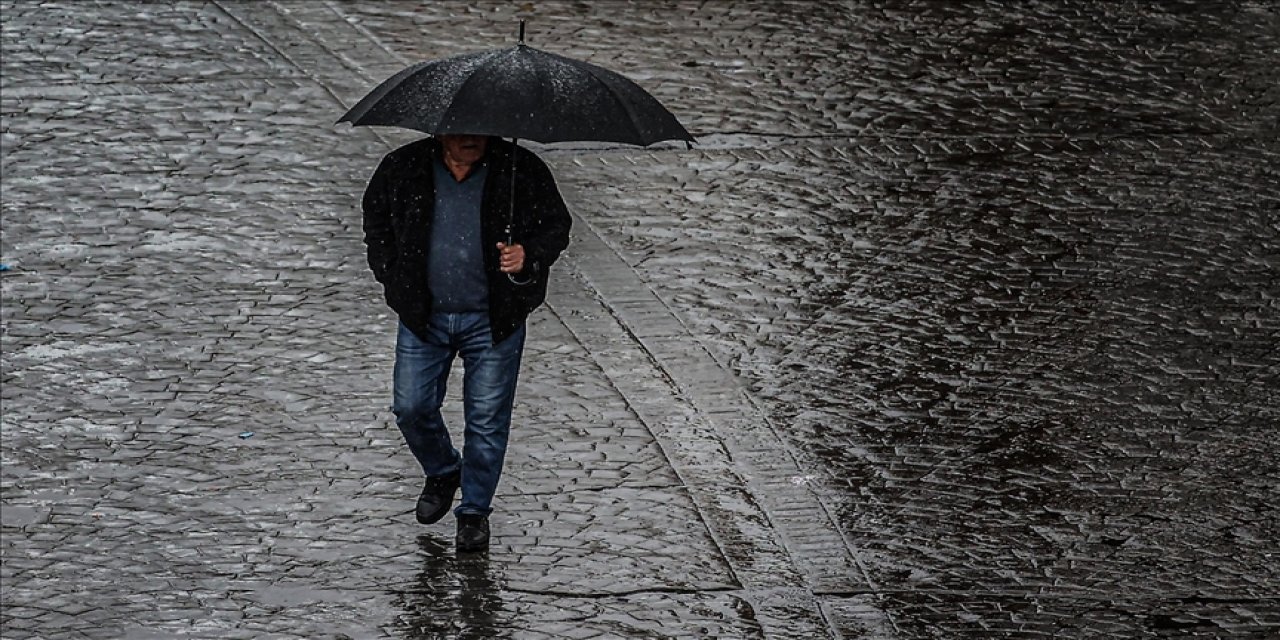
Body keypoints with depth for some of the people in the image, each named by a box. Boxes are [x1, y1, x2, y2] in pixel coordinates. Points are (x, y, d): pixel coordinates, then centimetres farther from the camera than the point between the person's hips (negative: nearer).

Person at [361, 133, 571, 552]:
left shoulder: (521, 171, -8)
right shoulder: (403, 168, -4)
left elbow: (556, 226, 1)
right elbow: (376, 218, 13)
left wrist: (529, 256, -20)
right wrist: (391, 276, 4)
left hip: (492, 319, -2)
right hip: (423, 314, 2)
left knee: (487, 419, 3)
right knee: (411, 407, 5)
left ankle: (475, 511, 21)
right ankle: (443, 473, 35)